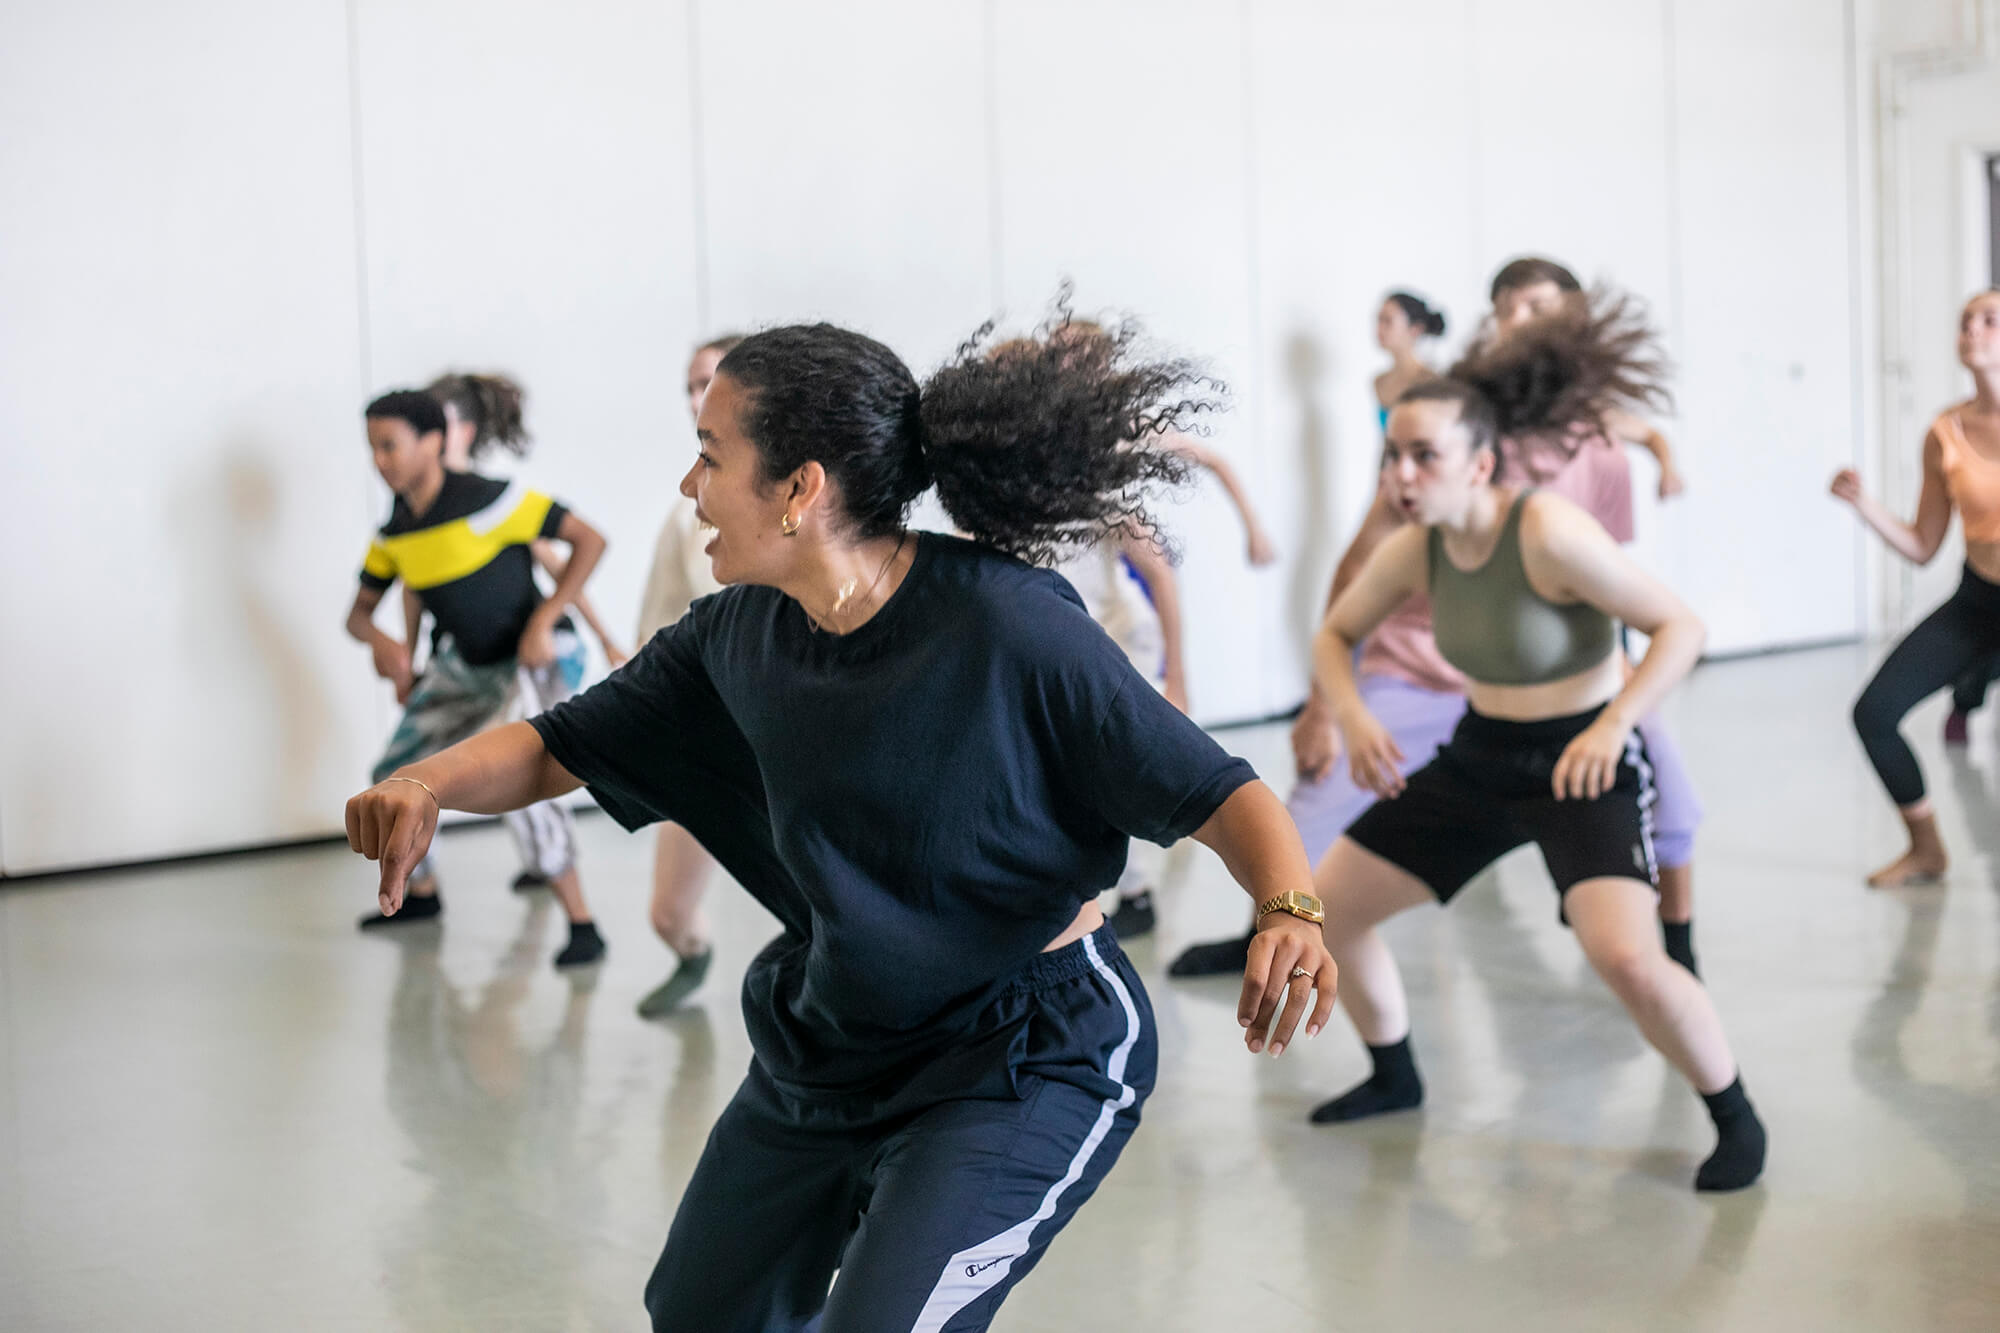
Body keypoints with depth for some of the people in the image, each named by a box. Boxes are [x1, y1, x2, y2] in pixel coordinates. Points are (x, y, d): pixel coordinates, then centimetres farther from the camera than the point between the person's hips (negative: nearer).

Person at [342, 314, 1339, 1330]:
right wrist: (426, 784, -20)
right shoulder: (740, 636, -7)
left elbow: (1213, 791, -22)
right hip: (827, 1043, 7)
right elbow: (558, 748, 0)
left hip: (1021, 1055, -7)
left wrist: (1290, 911, -42)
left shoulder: (1007, 627, -26)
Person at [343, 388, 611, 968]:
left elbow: (589, 539, -21)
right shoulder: (393, 533, -2)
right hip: (467, 663, 8)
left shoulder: (486, 500, -24)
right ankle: (421, 893, 35)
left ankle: (582, 925, -17)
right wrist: (383, 644, -17)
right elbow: (359, 612, 8)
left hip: (537, 654, -8)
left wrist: (542, 621, -27)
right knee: (395, 774, 11)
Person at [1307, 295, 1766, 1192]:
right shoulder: (1413, 551, -7)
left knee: (1626, 958, -29)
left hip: (1583, 767, -7)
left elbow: (1679, 627, -21)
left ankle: (1736, 1120, -4)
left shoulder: (1550, 533, -25)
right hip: (1480, 760, 7)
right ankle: (1394, 1078, 33)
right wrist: (1352, 716, -10)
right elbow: (1336, 634, 10)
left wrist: (1613, 725, -32)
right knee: (1325, 907, 8)